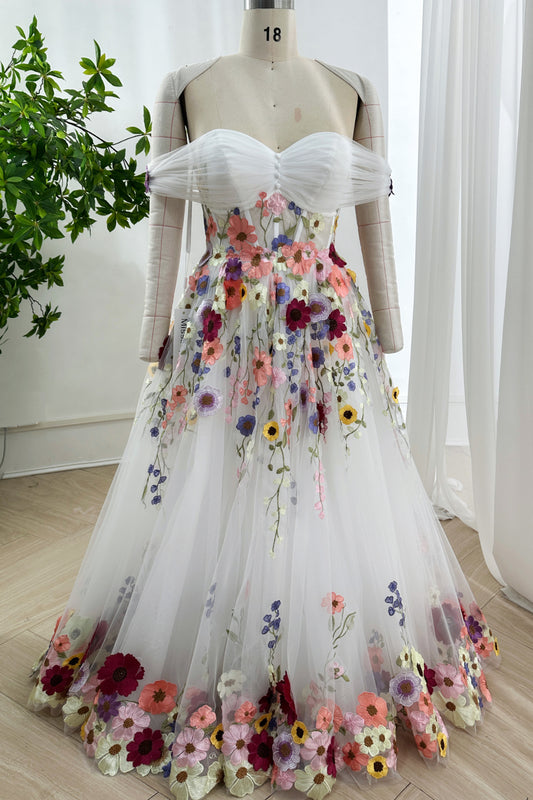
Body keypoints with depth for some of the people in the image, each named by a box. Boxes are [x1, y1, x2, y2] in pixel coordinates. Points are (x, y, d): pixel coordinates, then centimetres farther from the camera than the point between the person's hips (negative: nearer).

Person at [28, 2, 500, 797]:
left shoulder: (352, 92, 7)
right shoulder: (187, 87, 4)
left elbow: (375, 226, 8)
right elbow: (164, 225, 3)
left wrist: (388, 350, 7)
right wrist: (153, 349, 0)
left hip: (331, 344, 2)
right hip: (220, 342, -1)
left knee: (339, 520, 9)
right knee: (205, 519, 7)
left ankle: (338, 697, 35)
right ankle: (207, 706, 33)